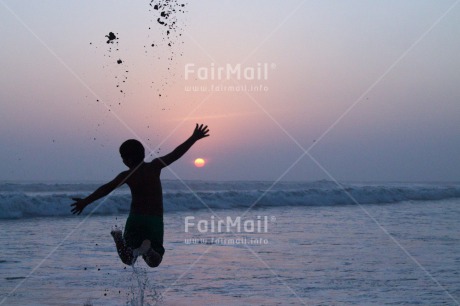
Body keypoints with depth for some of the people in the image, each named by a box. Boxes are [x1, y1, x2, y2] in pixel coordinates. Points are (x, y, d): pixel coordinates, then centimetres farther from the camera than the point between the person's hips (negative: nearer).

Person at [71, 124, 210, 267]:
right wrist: (194, 138, 10)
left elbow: (107, 188, -16)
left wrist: (85, 201, -23)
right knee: (154, 261, 10)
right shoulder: (154, 166, 2)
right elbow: (175, 154, 2)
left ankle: (120, 239, -22)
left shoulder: (127, 175, -3)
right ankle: (148, 248, -26)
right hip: (156, 221, 1)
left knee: (128, 260, 9)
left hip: (135, 219, -1)